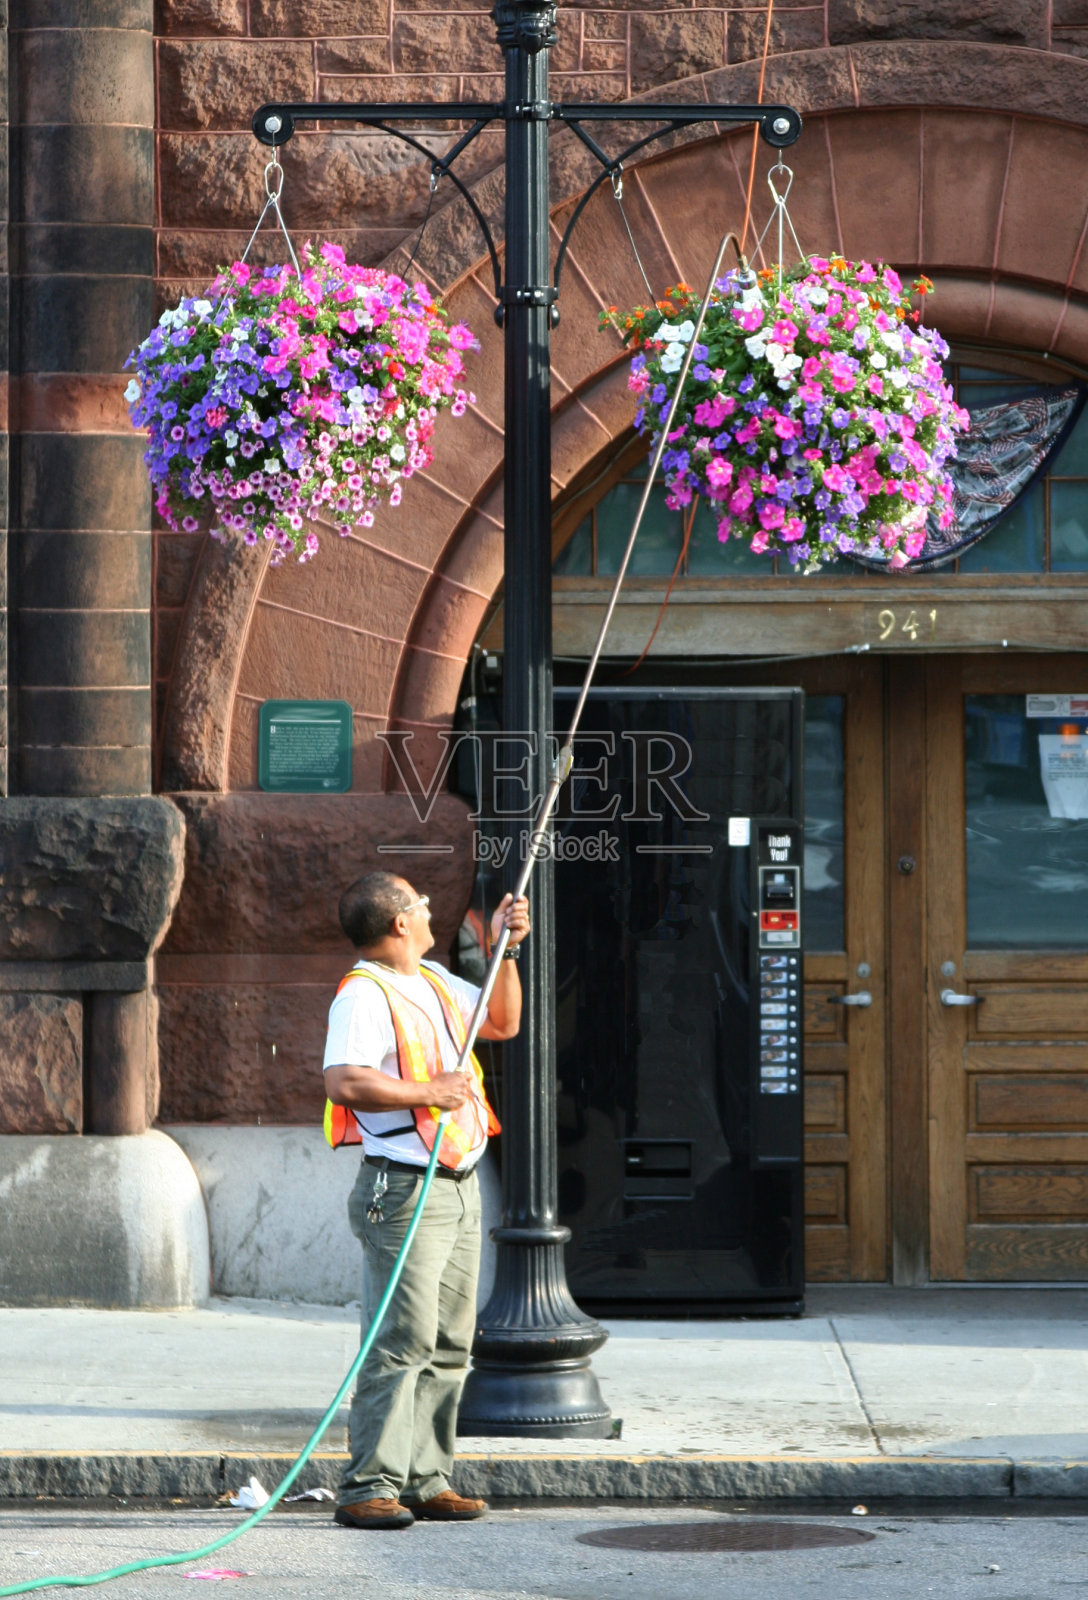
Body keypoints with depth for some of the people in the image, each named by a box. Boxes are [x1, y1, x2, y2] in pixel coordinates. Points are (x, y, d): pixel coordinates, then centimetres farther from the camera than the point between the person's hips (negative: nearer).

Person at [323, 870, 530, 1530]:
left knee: (450, 1345, 10)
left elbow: (502, 1022, 30)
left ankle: (425, 1480, 16)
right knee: (404, 1342, -12)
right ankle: (370, 1487, -10)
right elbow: (344, 1080, -25)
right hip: (405, 1190, -9)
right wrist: (428, 1092, -22)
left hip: (460, 1185, 9)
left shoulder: (434, 980, 17)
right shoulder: (364, 995, -12)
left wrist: (504, 951, 19)